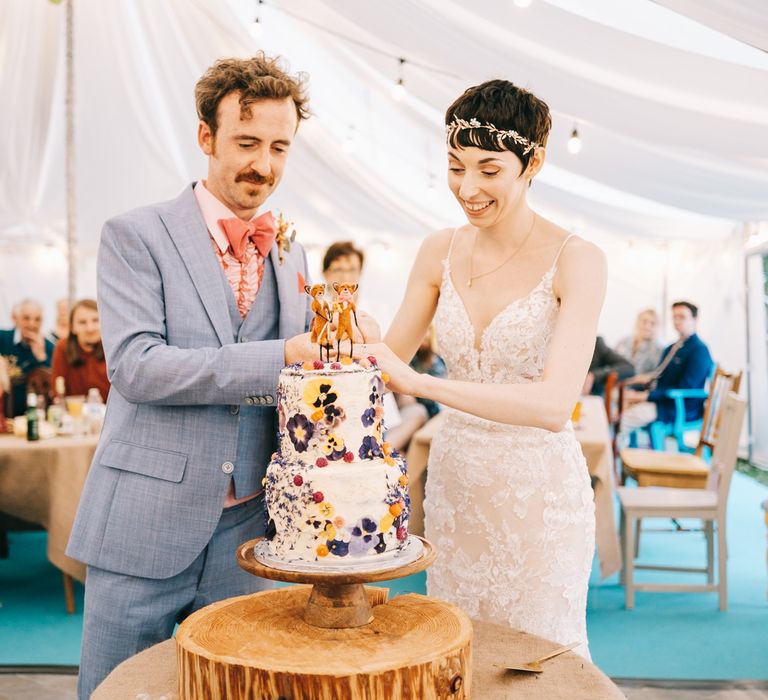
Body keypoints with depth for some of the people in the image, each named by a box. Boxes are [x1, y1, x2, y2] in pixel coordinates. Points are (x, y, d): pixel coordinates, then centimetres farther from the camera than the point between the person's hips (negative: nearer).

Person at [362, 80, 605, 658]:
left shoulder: (576, 260, -15)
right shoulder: (441, 251, 0)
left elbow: (555, 404, -26)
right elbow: (394, 353, 8)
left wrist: (420, 383, -32)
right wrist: (353, 342, -15)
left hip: (539, 488, -4)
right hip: (454, 476, 4)